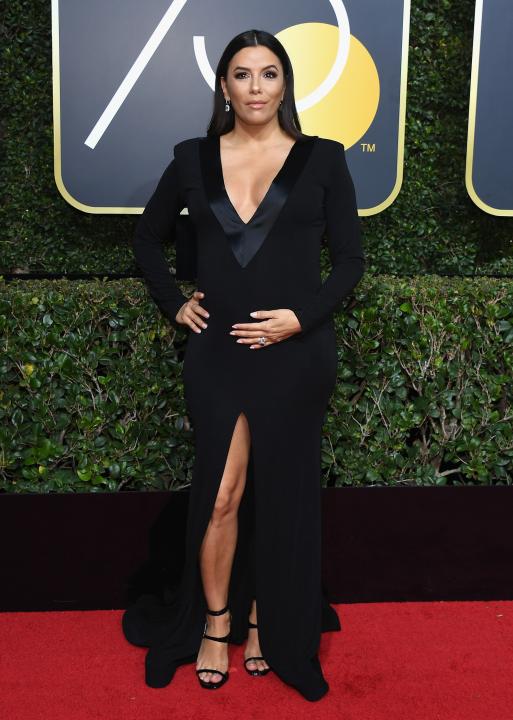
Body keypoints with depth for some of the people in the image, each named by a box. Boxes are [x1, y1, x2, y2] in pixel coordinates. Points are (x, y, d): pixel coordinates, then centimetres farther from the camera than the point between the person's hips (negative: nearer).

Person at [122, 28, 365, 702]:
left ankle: (266, 625, 30)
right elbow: (148, 236, 18)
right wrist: (173, 302, 6)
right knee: (221, 494, 2)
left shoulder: (322, 158, 1)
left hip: (296, 353, 0)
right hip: (216, 351, 1)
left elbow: (350, 259, 2)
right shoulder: (193, 159, 6)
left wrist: (302, 317, -12)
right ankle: (214, 623, 25)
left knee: (280, 494, 10)